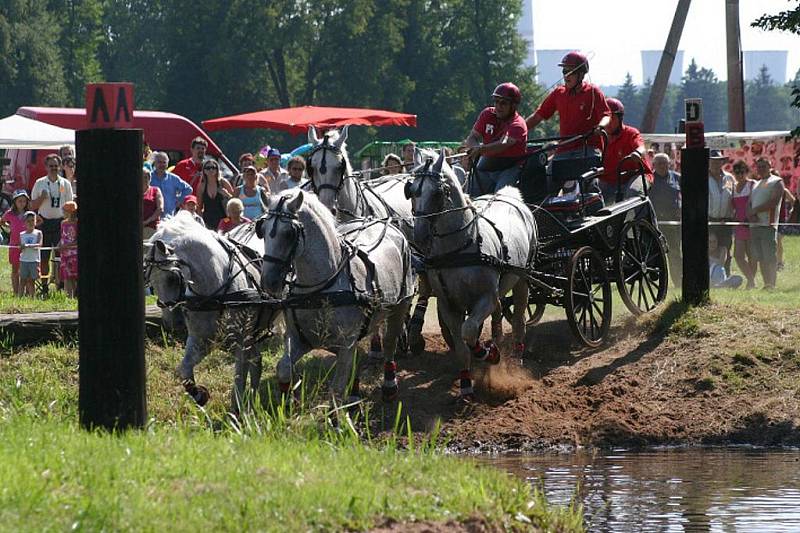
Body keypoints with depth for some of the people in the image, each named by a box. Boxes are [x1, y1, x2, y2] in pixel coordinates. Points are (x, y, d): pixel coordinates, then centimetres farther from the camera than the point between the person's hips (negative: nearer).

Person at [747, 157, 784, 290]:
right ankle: (766, 285, 7)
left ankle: (772, 285, -12)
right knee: (760, 258, 4)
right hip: (755, 225, 7)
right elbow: (749, 204, 19)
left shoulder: (776, 182, 3)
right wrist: (751, 214, -4)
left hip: (768, 225, -7)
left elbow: (773, 202, -10)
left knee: (770, 257, -10)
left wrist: (755, 210, -7)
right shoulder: (756, 185, 25)